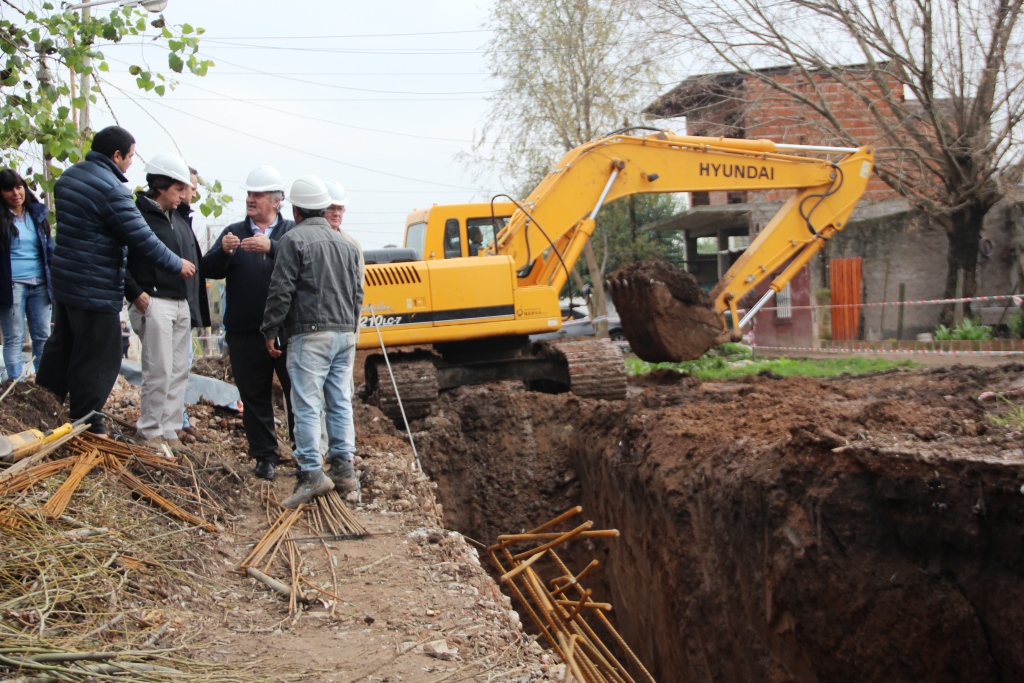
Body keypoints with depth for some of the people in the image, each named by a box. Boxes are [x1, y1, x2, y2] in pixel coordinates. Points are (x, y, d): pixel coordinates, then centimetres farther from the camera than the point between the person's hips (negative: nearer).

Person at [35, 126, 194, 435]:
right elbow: (144, 240, -19)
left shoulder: (69, 176, 8)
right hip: (96, 290, -9)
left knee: (61, 347, 20)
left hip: (64, 281, 9)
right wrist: (178, 265, -6)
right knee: (97, 362, 1)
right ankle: (87, 427, 9)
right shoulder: (111, 189, -20)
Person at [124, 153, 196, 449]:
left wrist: (191, 299, 13)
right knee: (159, 372, -6)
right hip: (154, 303, -8)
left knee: (179, 372, 9)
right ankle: (150, 432, 4)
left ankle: (169, 429, 17)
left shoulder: (179, 220, 17)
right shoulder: (138, 216, -9)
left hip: (181, 305, 8)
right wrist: (135, 294, -16)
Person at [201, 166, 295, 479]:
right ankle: (265, 456, 15)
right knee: (254, 398, 6)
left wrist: (271, 248, -29)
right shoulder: (234, 232, 15)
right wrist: (223, 251, -19)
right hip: (245, 333, 2)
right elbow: (209, 270, 2)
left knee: (298, 395, 0)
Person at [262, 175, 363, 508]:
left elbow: (281, 291, -10)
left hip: (310, 334, -7)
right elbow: (357, 293, 19)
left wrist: (271, 331, -3)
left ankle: (312, 474, -11)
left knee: (307, 405, -7)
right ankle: (344, 469, 12)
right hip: (345, 333, 7)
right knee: (340, 403, 10)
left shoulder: (294, 240, -6)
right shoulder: (346, 244, 15)